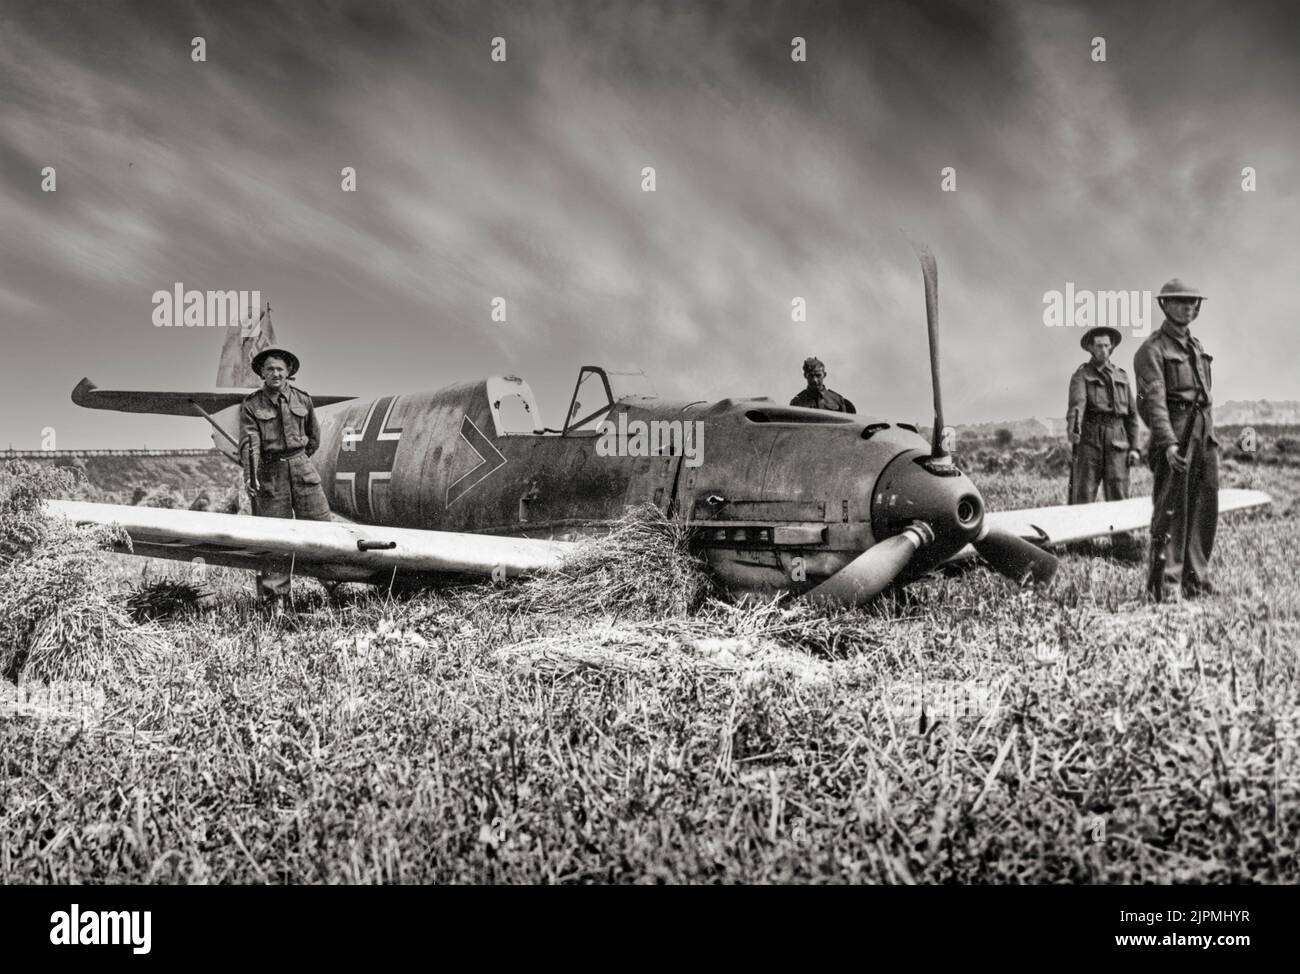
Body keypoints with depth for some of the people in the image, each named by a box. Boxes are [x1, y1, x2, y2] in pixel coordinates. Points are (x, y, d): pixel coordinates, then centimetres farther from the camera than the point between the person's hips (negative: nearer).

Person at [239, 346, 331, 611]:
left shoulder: (303, 400, 9)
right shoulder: (251, 405, 0)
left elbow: (314, 436, 23)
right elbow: (249, 442, -12)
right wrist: (250, 475, -24)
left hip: (302, 467, 2)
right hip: (270, 473, -2)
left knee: (320, 524, -1)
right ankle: (274, 596, 2)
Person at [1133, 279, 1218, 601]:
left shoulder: (1198, 348, 20)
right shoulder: (1152, 350, -5)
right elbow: (1153, 399, -16)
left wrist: (1212, 441, 17)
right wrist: (1168, 442, -26)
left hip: (1204, 436, 8)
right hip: (1174, 434, -7)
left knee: (1204, 511, 8)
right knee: (1170, 512, -7)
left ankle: (1195, 579, 17)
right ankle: (1164, 584, -4)